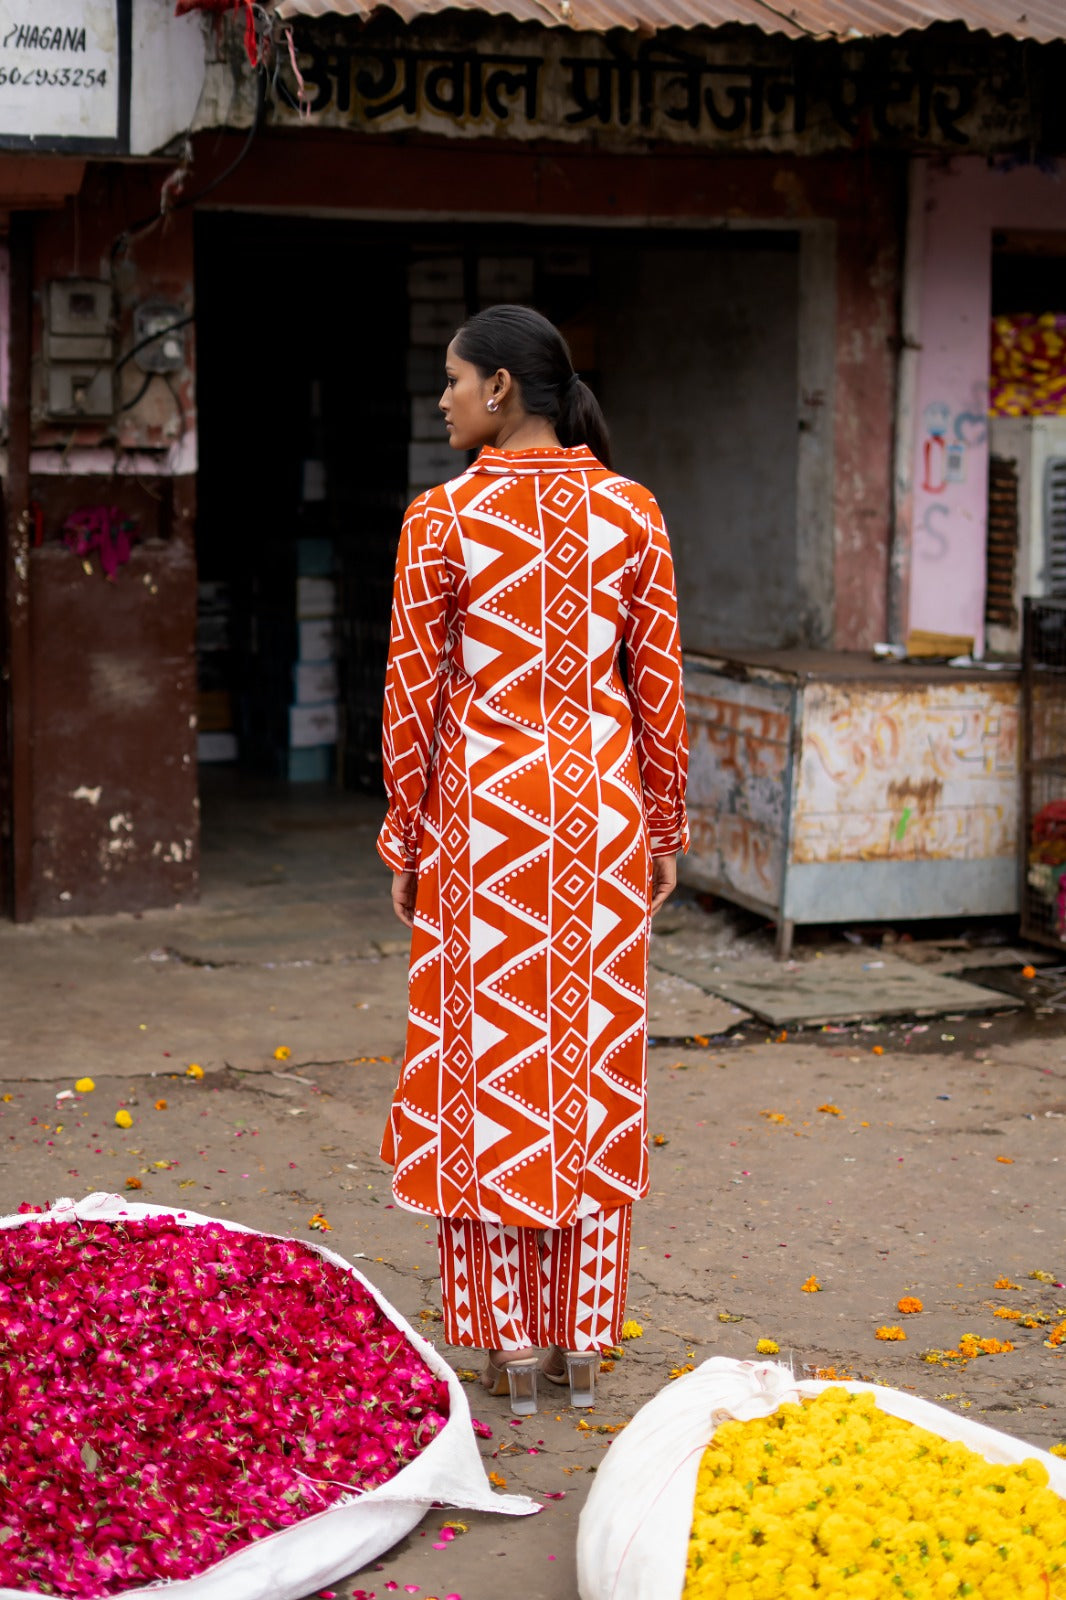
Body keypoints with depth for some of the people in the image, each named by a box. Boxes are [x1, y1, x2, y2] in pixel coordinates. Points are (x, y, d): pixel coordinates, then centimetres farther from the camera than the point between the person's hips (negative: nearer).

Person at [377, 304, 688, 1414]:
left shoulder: (442, 520, -8)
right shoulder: (630, 512, 0)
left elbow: (413, 693, -6)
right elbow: (659, 683, 2)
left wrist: (407, 836, 4)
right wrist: (665, 826, 11)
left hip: (483, 805, -2)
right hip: (600, 805, 2)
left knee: (486, 1058, 7)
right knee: (593, 1059, 10)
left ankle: (508, 1343, 11)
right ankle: (582, 1342, 16)